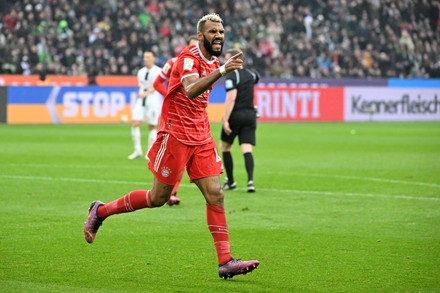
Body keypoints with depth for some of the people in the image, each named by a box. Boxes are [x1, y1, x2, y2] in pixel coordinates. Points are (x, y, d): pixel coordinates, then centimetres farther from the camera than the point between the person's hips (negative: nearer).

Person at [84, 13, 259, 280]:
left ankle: (225, 262, -7)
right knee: (158, 198, 0)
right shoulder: (189, 57, -16)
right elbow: (190, 90, -36)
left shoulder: (213, 62, 11)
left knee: (215, 195, -4)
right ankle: (100, 211, 20)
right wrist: (221, 71, -46)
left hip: (201, 137, 7)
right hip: (175, 135, -7)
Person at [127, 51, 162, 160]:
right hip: (141, 101, 5)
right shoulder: (141, 72, 14)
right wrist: (139, 95, 15)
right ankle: (137, 150, -4)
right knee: (135, 123, -10)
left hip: (153, 101, -5)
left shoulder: (158, 71, -6)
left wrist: (146, 93, -34)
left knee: (152, 127, -1)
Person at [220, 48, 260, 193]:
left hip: (235, 115, -5)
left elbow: (231, 98, -22)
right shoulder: (250, 74, 11)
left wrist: (225, 120, -24)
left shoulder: (231, 76, -12)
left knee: (225, 147, 13)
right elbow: (256, 78, 38)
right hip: (250, 115, 5)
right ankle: (250, 180, -23)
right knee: (247, 150, -2)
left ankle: (230, 182, 15)